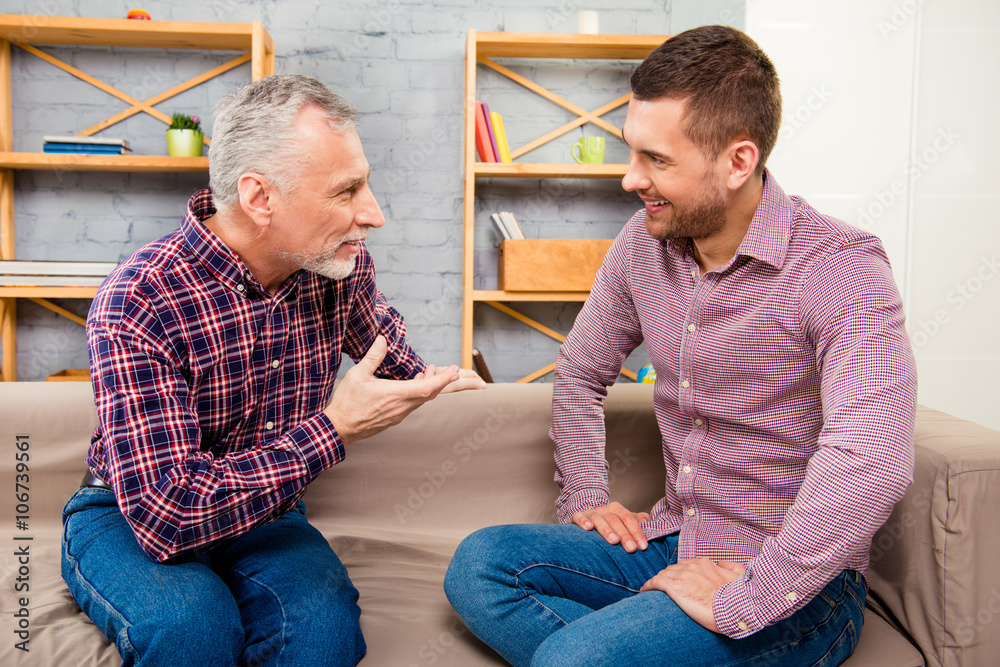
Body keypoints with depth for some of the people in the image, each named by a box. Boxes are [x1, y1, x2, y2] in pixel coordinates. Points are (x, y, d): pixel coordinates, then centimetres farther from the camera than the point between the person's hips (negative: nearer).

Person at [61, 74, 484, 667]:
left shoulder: (343, 265, -9)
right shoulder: (138, 304, -27)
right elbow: (166, 512, -33)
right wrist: (334, 429, -31)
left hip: (265, 510, 3)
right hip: (126, 519, -3)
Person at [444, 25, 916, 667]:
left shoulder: (842, 269, -20)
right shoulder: (644, 243, 1)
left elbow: (871, 463, -36)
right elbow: (580, 374, 17)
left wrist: (739, 605, -31)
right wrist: (584, 496, 7)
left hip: (794, 584, -6)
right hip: (671, 546, 7)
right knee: (479, 565, -9)